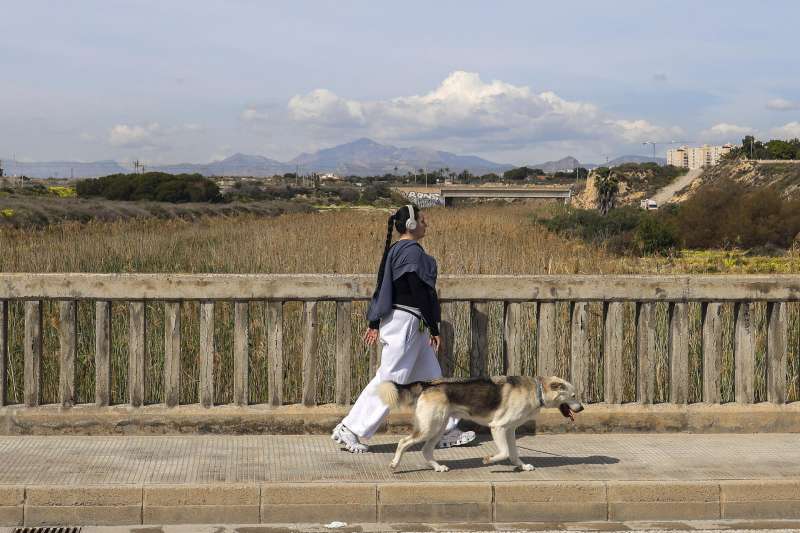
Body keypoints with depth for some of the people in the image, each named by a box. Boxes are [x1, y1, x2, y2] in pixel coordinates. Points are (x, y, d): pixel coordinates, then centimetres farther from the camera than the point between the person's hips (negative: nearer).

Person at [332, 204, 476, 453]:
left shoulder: (394, 250, 12)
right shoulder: (412, 251, -17)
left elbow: (382, 287, 15)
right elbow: (419, 292, -19)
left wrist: (374, 324, 18)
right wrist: (434, 328, -15)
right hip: (405, 322, -11)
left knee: (431, 376, 14)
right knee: (390, 379, -7)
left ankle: (446, 431, 21)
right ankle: (349, 430, -4)